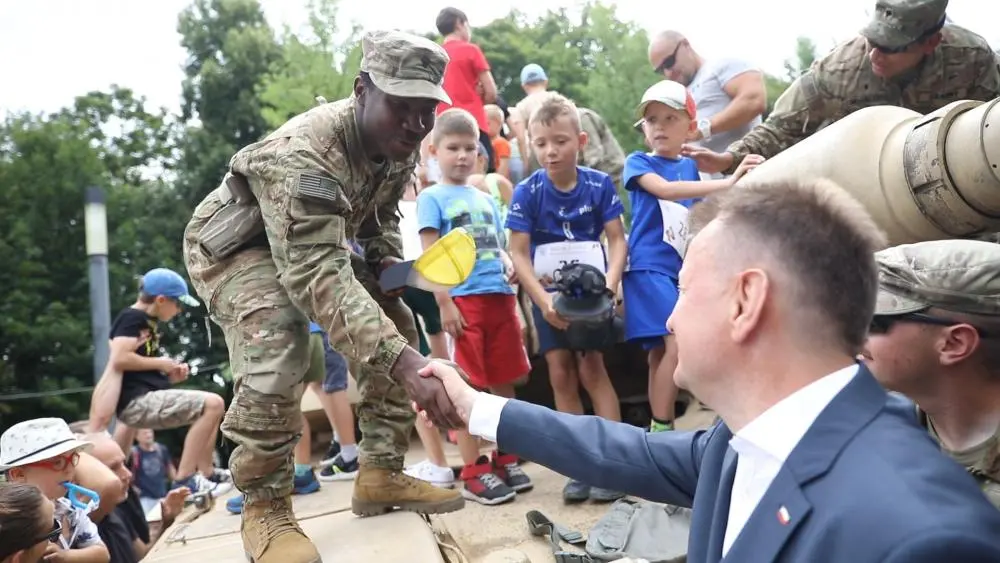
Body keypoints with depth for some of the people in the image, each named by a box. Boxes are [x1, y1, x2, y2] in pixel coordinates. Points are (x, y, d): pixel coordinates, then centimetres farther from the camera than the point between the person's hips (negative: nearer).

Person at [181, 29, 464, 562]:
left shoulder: (398, 146, -13)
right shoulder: (303, 154, -40)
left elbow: (380, 214, 10)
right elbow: (317, 278, -49)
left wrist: (387, 259, -12)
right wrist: (402, 361, -58)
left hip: (316, 242, 8)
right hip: (236, 243, -8)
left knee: (396, 324, 0)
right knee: (275, 356, -32)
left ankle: (381, 474, 8)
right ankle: (265, 508, -14)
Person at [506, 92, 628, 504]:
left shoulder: (599, 185, -9)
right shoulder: (527, 192, -10)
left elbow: (617, 240, -7)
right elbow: (519, 253, -10)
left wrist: (609, 285, -22)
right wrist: (542, 300, -20)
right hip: (549, 294, 1)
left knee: (591, 368, -6)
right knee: (561, 376, 4)